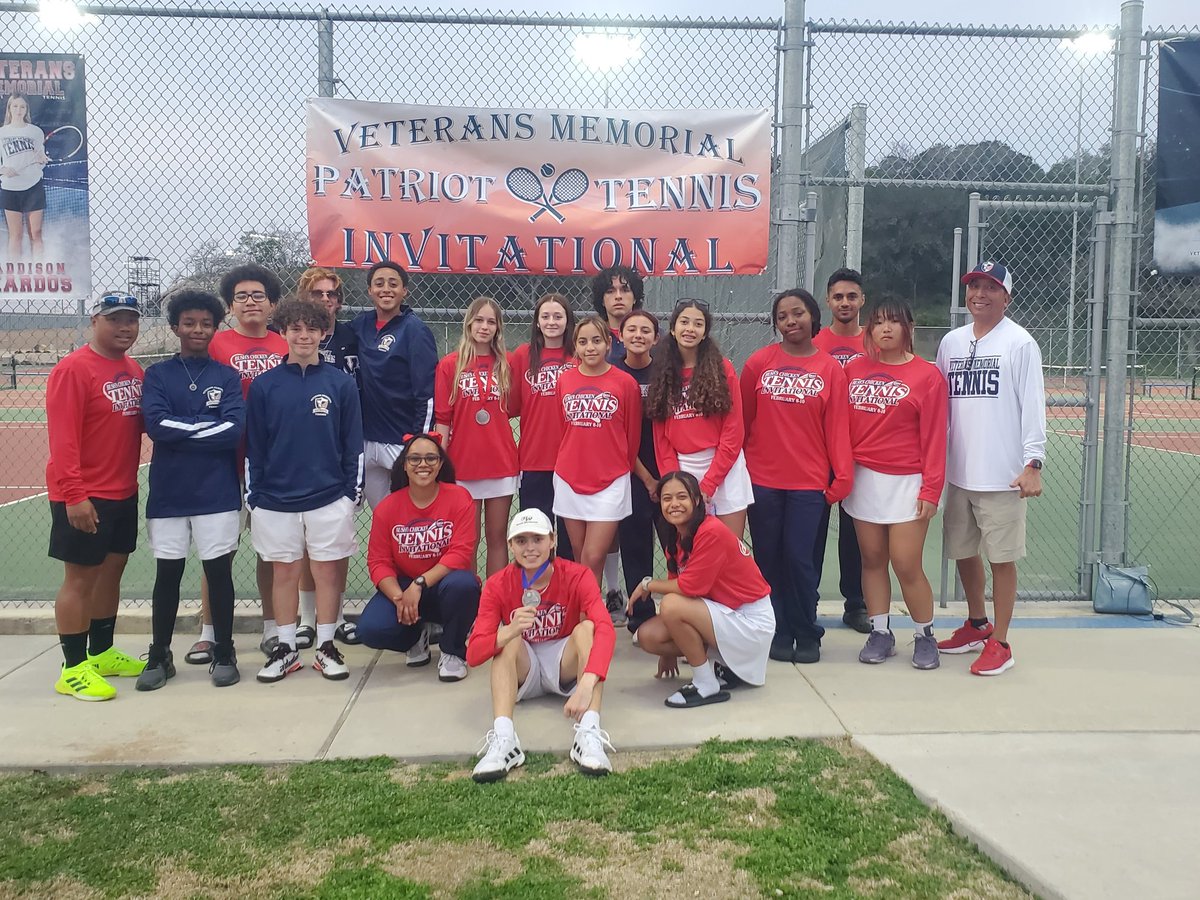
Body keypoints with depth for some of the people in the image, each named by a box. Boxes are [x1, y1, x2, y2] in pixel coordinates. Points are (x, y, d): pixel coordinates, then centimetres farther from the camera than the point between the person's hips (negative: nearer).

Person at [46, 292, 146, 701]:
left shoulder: (134, 370, 9)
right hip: (84, 499, -8)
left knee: (112, 570, 15)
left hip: (123, 494, 8)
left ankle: (101, 652, 29)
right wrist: (74, 495, -22)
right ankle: (73, 668, 10)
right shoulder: (73, 369, -14)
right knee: (80, 577, 0)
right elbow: (62, 437, -19)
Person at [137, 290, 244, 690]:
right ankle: (159, 656, 24)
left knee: (219, 570, 6)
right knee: (168, 573, 10)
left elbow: (234, 430, -11)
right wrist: (207, 427, -11)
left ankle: (224, 653, 20)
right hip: (168, 492, 1)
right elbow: (156, 425, -11)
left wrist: (181, 431, -10)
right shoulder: (158, 375, 5)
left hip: (218, 492, -1)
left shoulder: (227, 376, 4)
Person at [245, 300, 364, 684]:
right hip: (276, 498, 1)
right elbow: (253, 446, 5)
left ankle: (326, 648, 18)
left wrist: (354, 491, 1)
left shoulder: (341, 383, 1)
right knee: (284, 572, 9)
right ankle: (285, 649, 21)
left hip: (329, 497, -1)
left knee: (327, 570, 6)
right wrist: (252, 496, 3)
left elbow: (353, 443, 3)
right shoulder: (263, 385, 2)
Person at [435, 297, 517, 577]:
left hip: (501, 462, 2)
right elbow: (442, 417, -3)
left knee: (497, 538, 8)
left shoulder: (506, 364, 6)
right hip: (463, 462, -2)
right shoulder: (450, 364, -1)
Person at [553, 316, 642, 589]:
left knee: (593, 559, -5)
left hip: (610, 482, -3)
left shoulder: (625, 383, -5)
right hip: (569, 480, 3)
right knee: (579, 559, 11)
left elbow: (632, 435, 3)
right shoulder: (564, 380, 3)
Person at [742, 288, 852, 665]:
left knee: (800, 558, -2)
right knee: (769, 559, 7)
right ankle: (779, 633, 21)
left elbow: (836, 426, 0)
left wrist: (842, 476, -4)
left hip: (809, 481, -1)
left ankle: (807, 634, 17)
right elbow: (742, 419, 5)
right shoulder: (758, 362, 1)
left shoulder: (830, 369, 1)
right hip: (762, 479, 1)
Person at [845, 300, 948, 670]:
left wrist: (931, 489, -9)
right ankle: (880, 633, 21)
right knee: (872, 559, 8)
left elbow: (934, 437, -5)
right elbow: (841, 425, 9)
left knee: (907, 565, -4)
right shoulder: (854, 369, 7)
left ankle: (925, 636, 16)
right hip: (863, 478, 4)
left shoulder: (927, 375, -3)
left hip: (906, 483, -4)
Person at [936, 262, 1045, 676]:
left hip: (1002, 474, -6)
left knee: (1001, 557, 1)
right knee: (963, 551, 16)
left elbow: (1033, 405, -9)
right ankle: (977, 625, 34)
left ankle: (999, 643, 12)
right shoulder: (951, 342, 11)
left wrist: (1033, 462, -16)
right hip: (958, 471, 6)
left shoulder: (1020, 343, -5)